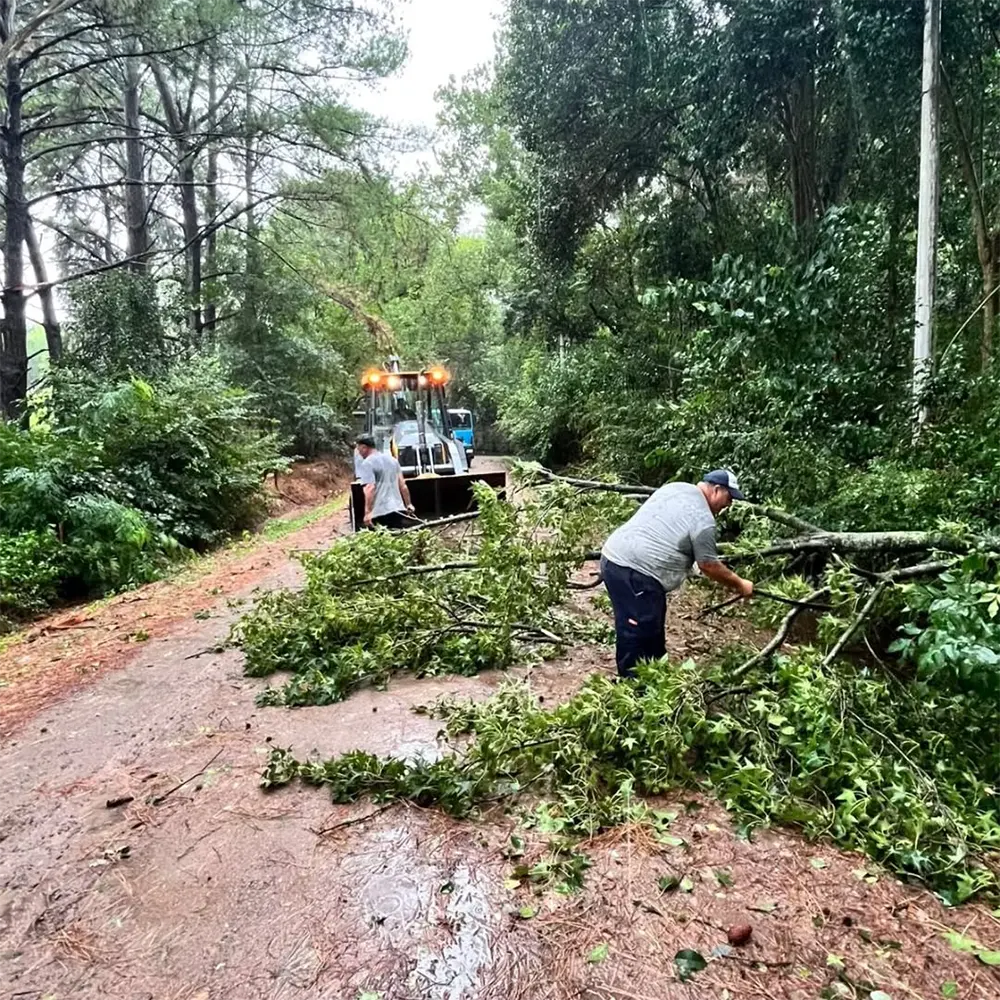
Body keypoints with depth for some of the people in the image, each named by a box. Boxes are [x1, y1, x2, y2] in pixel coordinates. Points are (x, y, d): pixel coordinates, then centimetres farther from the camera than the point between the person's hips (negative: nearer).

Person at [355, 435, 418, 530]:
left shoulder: (367, 463, -7)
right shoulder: (392, 459, 15)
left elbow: (370, 489, -19)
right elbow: (403, 485, 16)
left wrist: (368, 512, -22)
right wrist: (408, 504, 21)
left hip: (380, 512, -7)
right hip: (398, 509, 7)